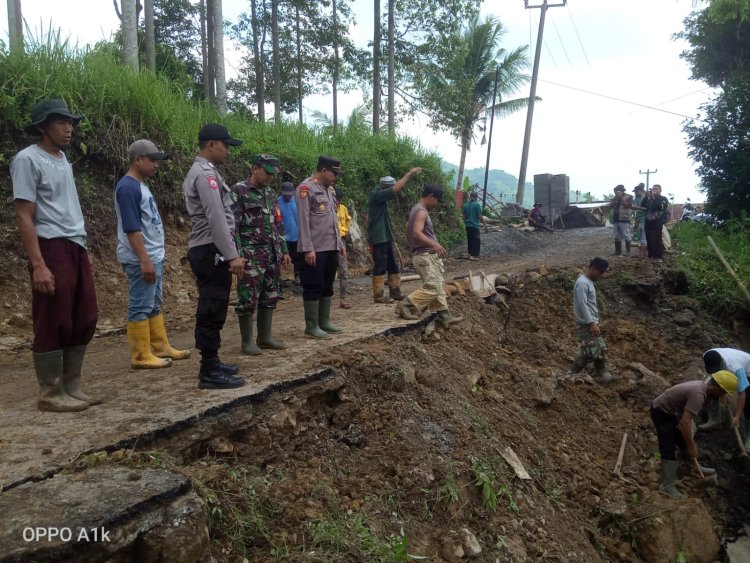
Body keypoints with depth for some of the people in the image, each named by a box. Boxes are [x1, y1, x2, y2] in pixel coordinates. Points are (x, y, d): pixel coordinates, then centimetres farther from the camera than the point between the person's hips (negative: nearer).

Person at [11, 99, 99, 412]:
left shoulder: (63, 161, 18)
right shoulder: (27, 159, -7)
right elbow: (24, 216, -12)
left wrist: (80, 251, 17)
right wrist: (38, 264, -19)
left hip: (77, 247, 9)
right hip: (52, 248, -8)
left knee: (84, 321, 10)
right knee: (53, 325, -2)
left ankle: (71, 387, 21)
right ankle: (51, 394, 9)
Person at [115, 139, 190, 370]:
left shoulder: (141, 185, 16)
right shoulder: (127, 187, -15)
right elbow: (132, 228, -20)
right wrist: (145, 260, -23)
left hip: (154, 257, 10)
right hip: (141, 260, -10)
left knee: (154, 305, 15)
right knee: (140, 307, -4)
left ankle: (161, 347, 23)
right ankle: (141, 356, 1)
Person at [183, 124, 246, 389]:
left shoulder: (201, 172, 19)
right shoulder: (206, 173, -14)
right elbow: (217, 220, -22)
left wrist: (230, 253, 19)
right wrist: (232, 255, -23)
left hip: (207, 251, 11)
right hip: (212, 252, -11)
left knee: (210, 311, 15)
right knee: (212, 312, -7)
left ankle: (212, 363, 25)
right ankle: (210, 372, -2)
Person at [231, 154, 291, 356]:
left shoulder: (271, 193, 15)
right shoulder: (239, 191, -7)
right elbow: (232, 225, -12)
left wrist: (284, 250, 16)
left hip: (272, 255, 7)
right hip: (251, 255, -7)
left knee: (269, 298, 10)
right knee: (248, 299, -3)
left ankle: (265, 337, 19)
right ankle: (247, 341, 7)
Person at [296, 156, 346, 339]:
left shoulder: (330, 189, 15)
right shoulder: (306, 188, -11)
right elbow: (303, 220, -16)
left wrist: (339, 243, 18)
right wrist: (308, 249, -20)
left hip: (331, 248, 9)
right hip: (315, 249, -8)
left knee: (327, 287, 13)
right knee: (313, 288, -2)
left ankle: (324, 322, 22)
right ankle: (311, 327, 5)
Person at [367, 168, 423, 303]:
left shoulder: (380, 197, 13)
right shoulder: (377, 194, -15)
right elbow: (396, 188, -20)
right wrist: (409, 174, -14)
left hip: (385, 237, 10)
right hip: (379, 238, -10)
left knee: (393, 266, 13)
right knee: (380, 267, -5)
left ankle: (395, 292, 20)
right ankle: (378, 296, 0)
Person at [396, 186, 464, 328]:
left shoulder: (417, 210, 17)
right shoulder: (421, 212, -15)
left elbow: (408, 229, 27)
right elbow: (417, 233, -29)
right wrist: (434, 244, -39)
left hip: (430, 255, 11)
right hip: (425, 255, -11)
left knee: (438, 287, 10)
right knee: (432, 288, -14)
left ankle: (444, 317, 12)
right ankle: (405, 306, -9)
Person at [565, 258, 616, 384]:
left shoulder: (589, 282, 14)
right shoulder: (582, 283, -18)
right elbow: (582, 305, -24)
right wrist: (592, 324, -24)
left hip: (591, 323, 11)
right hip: (586, 325, -11)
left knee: (601, 349, 12)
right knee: (590, 352, -8)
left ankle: (604, 375, 17)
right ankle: (571, 374, 1)